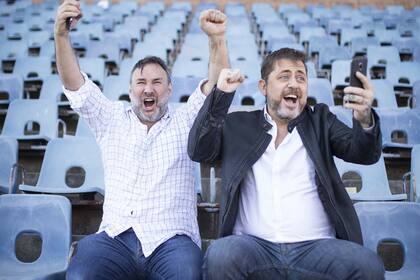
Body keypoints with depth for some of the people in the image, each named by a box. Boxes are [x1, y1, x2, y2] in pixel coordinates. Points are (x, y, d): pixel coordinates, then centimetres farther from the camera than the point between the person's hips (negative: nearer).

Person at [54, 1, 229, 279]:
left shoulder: (185, 122, 15)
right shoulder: (112, 120, 19)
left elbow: (216, 86, 2)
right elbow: (75, 84, 10)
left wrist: (217, 39, -15)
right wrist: (61, 34, -5)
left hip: (171, 240, -1)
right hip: (115, 238, 1)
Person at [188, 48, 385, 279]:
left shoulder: (320, 121, 15)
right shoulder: (238, 125, 13)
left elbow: (364, 153, 3)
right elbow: (199, 151, 1)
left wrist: (365, 119, -20)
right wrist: (221, 95, -9)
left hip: (315, 246, 1)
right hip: (254, 245, -1)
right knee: (220, 255, -31)